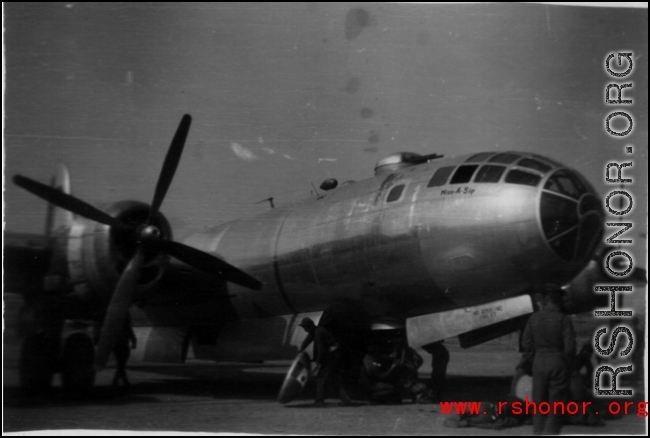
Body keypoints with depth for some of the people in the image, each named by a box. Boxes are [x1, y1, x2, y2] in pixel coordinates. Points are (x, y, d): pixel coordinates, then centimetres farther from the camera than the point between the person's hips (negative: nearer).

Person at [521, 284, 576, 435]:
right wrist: (568, 364, 2)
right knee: (556, 402, 5)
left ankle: (538, 432, 15)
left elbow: (526, 342, 2)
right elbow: (570, 346, -13)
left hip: (539, 362, 4)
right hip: (558, 362, -4)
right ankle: (551, 431, 2)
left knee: (539, 401, 13)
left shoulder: (534, 318, -1)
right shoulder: (563, 319, -12)